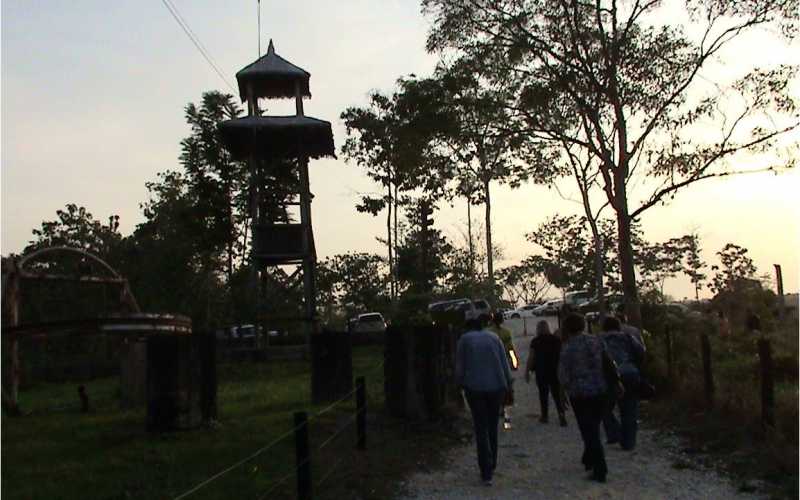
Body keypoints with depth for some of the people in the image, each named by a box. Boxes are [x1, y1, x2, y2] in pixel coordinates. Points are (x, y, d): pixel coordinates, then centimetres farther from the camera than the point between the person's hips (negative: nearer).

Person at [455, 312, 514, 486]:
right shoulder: (494, 337, 7)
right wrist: (509, 383, 13)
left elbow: (459, 367, 1)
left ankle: (486, 473, -6)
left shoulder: (464, 339, 2)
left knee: (481, 428, 1)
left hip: (475, 388, -2)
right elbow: (504, 362, 5)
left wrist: (460, 383, 16)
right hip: (497, 387, 2)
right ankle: (491, 465, 25)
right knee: (492, 426, 16)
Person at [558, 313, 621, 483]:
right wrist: (616, 382, 15)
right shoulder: (597, 341, -1)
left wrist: (569, 386, 9)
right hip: (600, 390, 5)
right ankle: (589, 459, 34)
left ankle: (600, 470, 3)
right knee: (593, 427, 20)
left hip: (579, 394, -5)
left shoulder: (568, 348, -15)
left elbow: (563, 375, -11)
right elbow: (609, 365, 4)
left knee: (589, 431, 3)